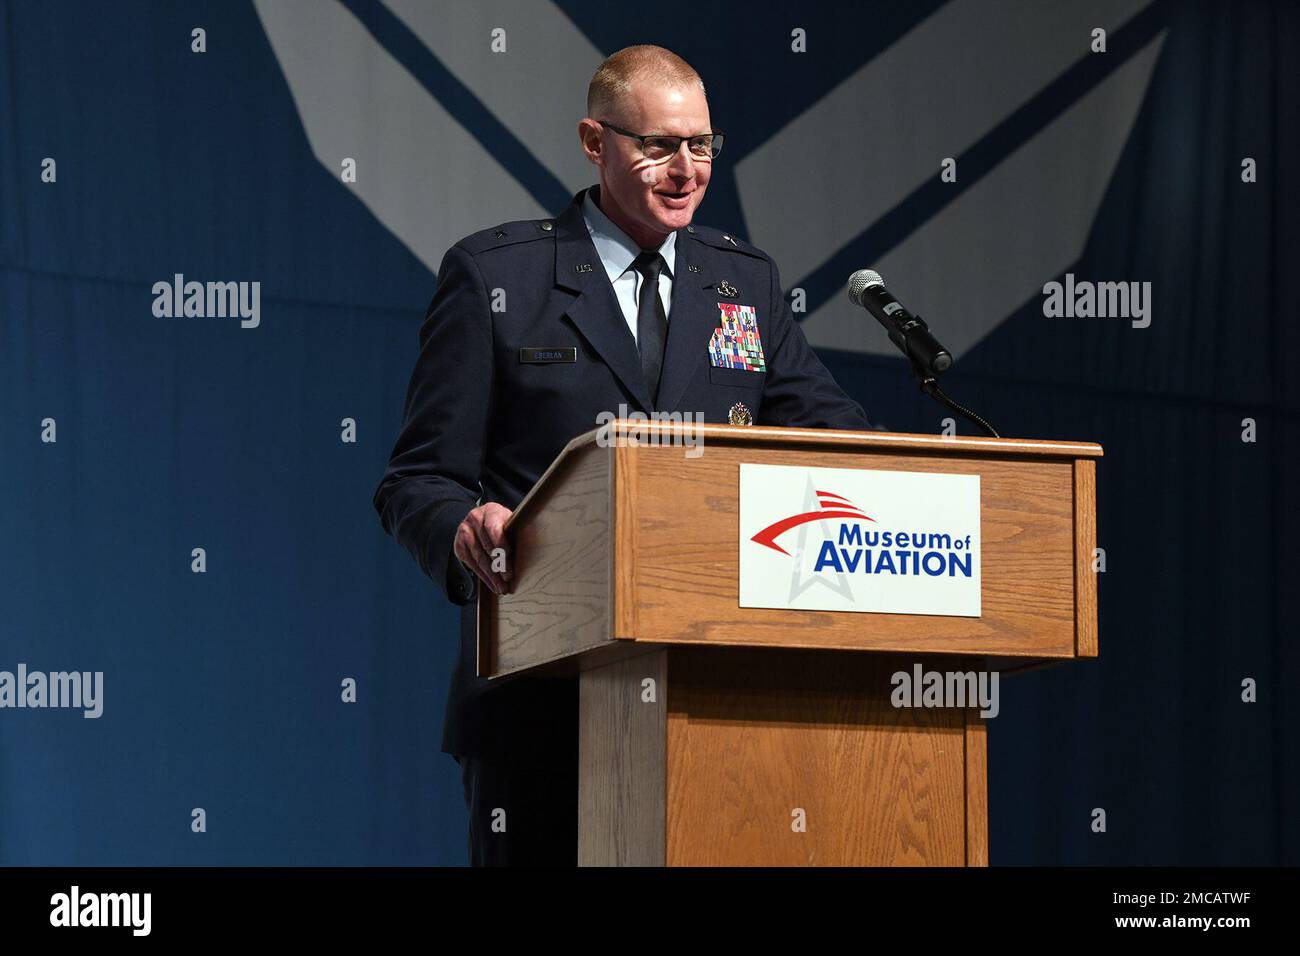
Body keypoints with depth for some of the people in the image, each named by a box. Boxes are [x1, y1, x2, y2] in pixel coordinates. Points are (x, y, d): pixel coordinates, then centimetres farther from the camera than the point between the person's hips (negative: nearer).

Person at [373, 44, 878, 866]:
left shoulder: (748, 283, 15)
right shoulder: (495, 276, 3)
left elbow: (831, 429, 10)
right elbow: (419, 480, 1)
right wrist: (463, 528, -23)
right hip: (544, 696, -3)